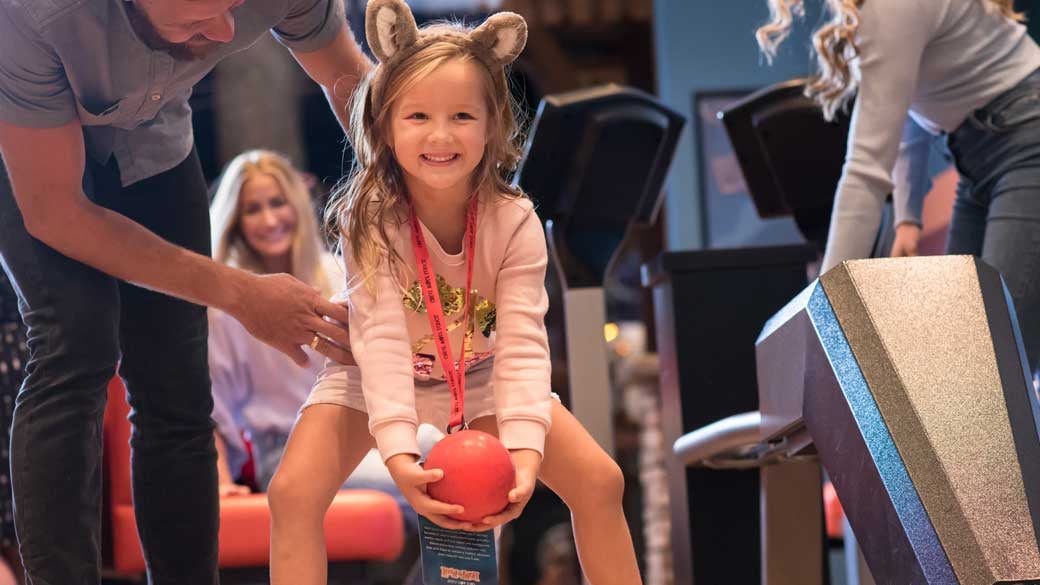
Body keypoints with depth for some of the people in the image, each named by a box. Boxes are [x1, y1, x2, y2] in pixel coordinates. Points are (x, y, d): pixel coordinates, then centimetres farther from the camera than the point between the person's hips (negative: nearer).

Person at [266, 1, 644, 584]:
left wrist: (523, 449, -45)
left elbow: (522, 342, -30)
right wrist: (398, 452, -49)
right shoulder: (372, 218, -27)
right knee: (293, 491, -23)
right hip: (376, 382, -1)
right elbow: (382, 337, -36)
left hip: (481, 381, 2)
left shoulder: (514, 222, -23)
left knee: (601, 480, -10)